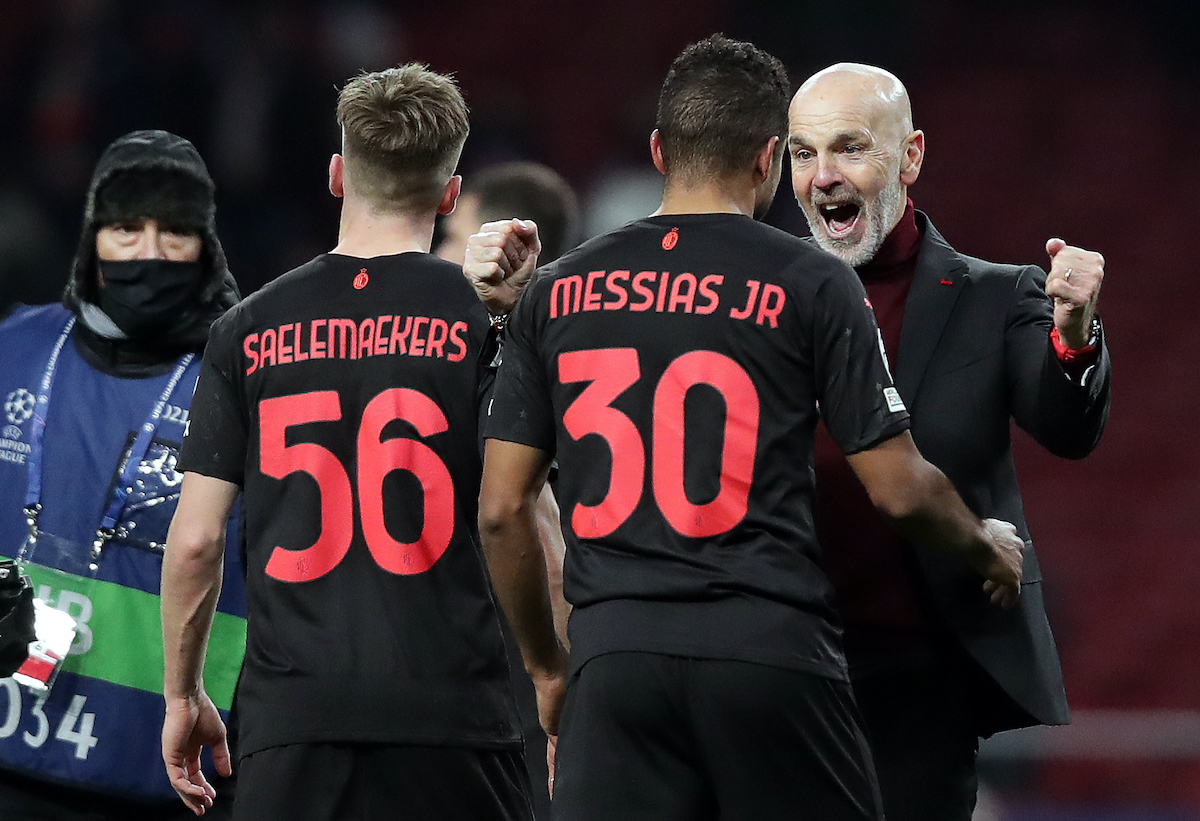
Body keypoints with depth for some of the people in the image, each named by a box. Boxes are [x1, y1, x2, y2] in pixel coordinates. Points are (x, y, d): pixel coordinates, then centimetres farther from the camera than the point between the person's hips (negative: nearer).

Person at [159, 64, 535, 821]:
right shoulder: (485, 317, 0)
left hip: (294, 713, 1)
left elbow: (195, 539, 5)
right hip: (449, 706, -1)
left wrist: (183, 694, 17)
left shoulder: (251, 330, 6)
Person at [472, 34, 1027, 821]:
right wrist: (987, 545, 22)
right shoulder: (811, 284, 0)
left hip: (616, 655, 2)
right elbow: (899, 490, 1)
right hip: (769, 647, -2)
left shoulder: (557, 291, 10)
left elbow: (503, 509, 8)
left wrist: (546, 665, 21)